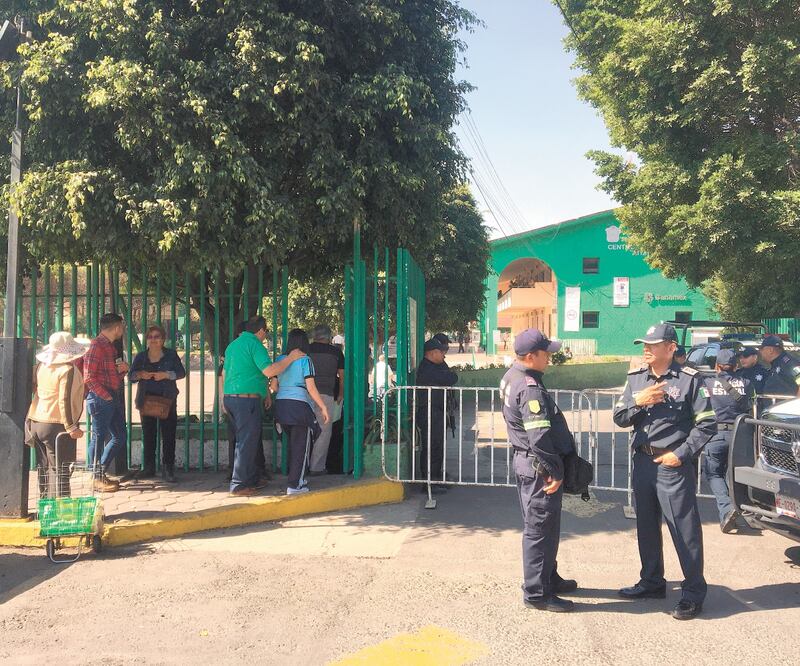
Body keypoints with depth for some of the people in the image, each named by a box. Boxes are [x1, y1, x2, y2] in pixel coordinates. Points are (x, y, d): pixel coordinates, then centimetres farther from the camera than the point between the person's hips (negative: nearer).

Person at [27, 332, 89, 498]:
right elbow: (65, 401, -20)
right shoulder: (68, 370, -15)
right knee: (59, 470, -3)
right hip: (56, 424, -7)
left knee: (44, 469, 15)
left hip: (36, 422, 8)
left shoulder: (41, 366, 6)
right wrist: (71, 427, -16)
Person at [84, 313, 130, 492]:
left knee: (120, 437, 13)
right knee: (99, 437, -1)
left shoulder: (111, 346, 18)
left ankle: (101, 472, 23)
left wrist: (123, 370, 5)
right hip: (100, 398, -10)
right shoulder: (96, 346, -12)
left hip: (113, 399, 10)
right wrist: (106, 396, -16)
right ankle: (98, 478, 7)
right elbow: (89, 377, -18)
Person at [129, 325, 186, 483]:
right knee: (148, 434, 5)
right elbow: (131, 376, 7)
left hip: (167, 400, -2)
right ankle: (148, 468, 14)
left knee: (168, 435, -6)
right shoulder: (140, 357, 11)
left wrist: (166, 375, -19)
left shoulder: (171, 354, 4)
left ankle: (168, 469, -3)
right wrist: (140, 375, -15)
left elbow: (181, 373, -3)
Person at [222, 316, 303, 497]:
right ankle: (239, 485, 1)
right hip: (247, 399, -9)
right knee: (247, 443, -2)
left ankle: (252, 479, 27)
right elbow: (269, 371, -22)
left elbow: (225, 373, 23)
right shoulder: (255, 345, -11)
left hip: (230, 398, 9)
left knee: (247, 441, 18)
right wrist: (290, 358, -13)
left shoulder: (233, 345, 16)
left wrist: (224, 397, 31)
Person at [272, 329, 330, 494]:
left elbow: (273, 386, 11)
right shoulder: (305, 360, -6)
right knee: (301, 445, 1)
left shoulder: (280, 359, 9)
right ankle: (294, 485, 0)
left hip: (281, 404, 6)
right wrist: (323, 407, -5)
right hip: (299, 404, -6)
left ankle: (296, 479, 25)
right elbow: (311, 388, -11)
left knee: (293, 443, 19)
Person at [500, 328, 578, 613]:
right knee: (541, 528, -1)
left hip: (525, 461, 10)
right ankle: (536, 592, 8)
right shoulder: (530, 389, -23)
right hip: (538, 468, -10)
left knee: (540, 525, 21)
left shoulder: (511, 377, 9)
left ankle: (549, 578, 35)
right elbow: (540, 437, -27)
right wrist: (555, 471, -18)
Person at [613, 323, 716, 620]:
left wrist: (682, 454, -13)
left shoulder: (689, 379, -7)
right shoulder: (636, 378, 9)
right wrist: (638, 402, -11)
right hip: (643, 460, 6)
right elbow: (619, 418, 8)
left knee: (685, 530, -1)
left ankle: (693, 593, 10)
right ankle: (652, 582, 30)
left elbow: (707, 424, -7)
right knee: (646, 526, 16)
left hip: (674, 465, -6)